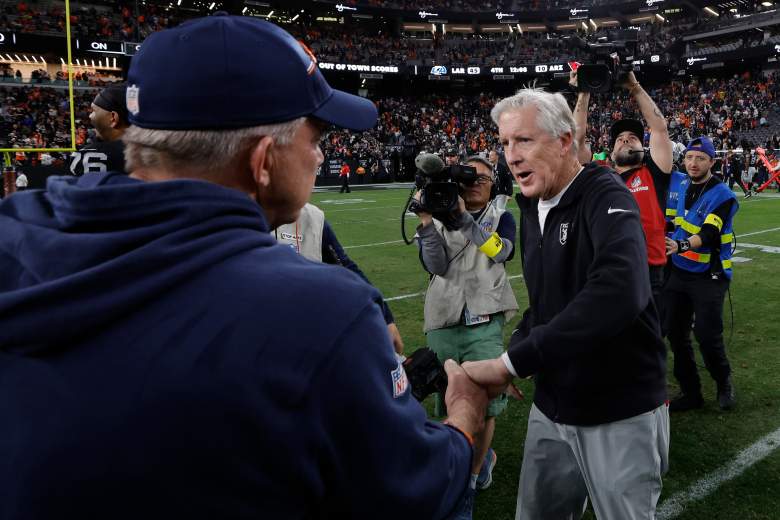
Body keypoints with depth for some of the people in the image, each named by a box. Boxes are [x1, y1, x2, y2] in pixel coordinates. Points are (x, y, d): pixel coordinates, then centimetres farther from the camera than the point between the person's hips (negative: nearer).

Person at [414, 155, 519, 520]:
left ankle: (468, 484, 13)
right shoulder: (439, 218, 9)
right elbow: (436, 266, -6)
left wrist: (463, 216, -24)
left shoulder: (501, 218, 8)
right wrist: (425, 223, -18)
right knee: (449, 402, 10)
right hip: (442, 325, 2)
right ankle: (481, 457, 37)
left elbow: (501, 251, -15)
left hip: (484, 325, -2)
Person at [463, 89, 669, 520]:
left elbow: (618, 294, -39)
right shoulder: (531, 207, 6)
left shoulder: (606, 198, -19)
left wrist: (512, 362, -38)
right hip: (551, 408, 7)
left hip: (620, 415, -7)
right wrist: (513, 357, -2)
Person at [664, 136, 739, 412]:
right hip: (678, 272, 6)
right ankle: (691, 393, 21)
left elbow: (708, 234, -27)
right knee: (676, 333, 6)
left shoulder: (722, 195, -13)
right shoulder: (680, 185, 5)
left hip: (708, 275, -6)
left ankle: (724, 384, 19)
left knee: (707, 334, -10)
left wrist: (681, 245, -44)